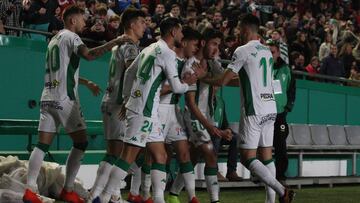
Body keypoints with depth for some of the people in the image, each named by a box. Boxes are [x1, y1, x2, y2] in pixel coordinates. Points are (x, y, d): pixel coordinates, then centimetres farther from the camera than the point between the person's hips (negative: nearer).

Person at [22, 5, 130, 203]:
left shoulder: (55, 39, 22)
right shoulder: (70, 36, -4)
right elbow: (88, 54, -24)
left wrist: (86, 82, 37)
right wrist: (115, 42, -22)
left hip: (48, 96, 8)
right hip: (64, 98, -8)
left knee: (42, 145, 3)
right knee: (81, 142, 0)